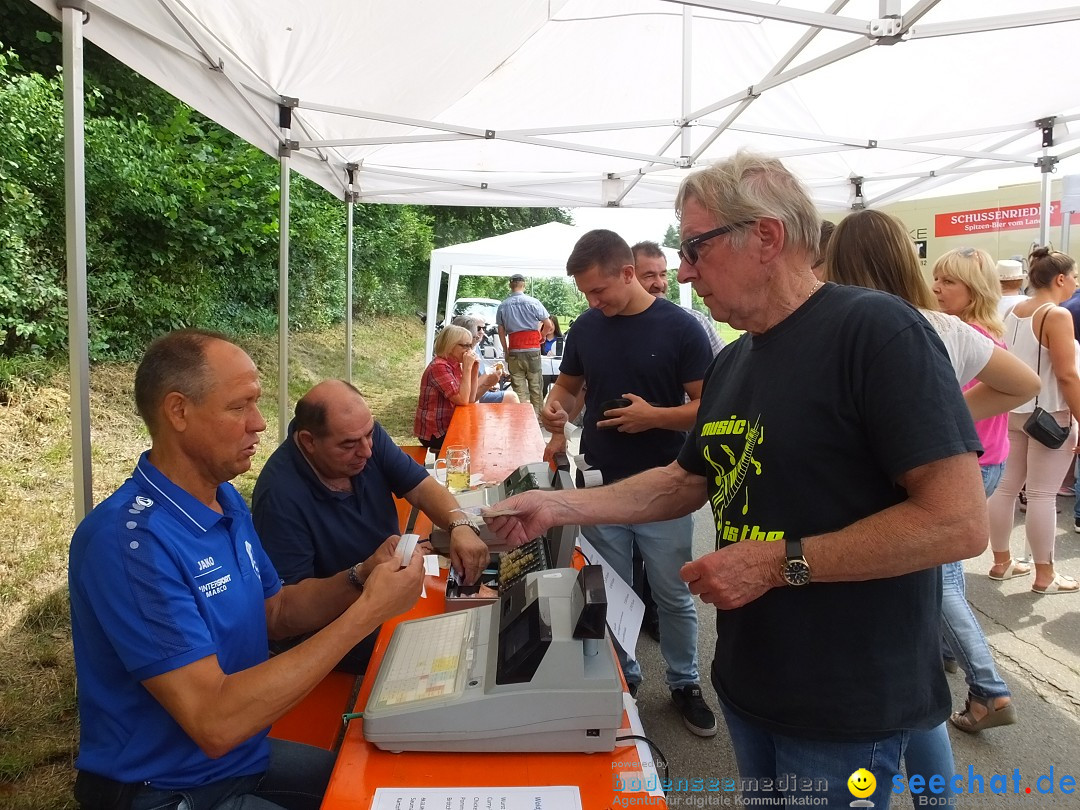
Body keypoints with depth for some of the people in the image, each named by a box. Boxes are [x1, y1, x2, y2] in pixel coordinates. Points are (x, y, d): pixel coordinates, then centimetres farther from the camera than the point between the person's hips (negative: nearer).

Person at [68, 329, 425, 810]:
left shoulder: (225, 500, 0)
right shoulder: (130, 541, -28)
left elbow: (275, 613, 8)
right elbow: (215, 722, -32)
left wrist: (360, 579, -11)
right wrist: (366, 613, -30)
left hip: (245, 757, 8)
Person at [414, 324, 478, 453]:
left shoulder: (455, 365, 7)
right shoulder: (439, 367, -20)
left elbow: (470, 399, 6)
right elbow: (463, 400, -25)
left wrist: (474, 370, -3)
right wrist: (467, 368, -23)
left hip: (449, 426, 8)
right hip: (435, 433, -8)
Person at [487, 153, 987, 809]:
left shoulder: (875, 329, -20)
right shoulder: (732, 363, 7)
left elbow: (960, 523, -24)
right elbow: (688, 483, 14)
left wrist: (780, 561, -23)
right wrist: (559, 507, 6)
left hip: (849, 703, -7)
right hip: (747, 678, 7)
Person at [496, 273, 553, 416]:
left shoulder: (502, 306, 5)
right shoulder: (533, 302, -3)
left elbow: (501, 331, 9)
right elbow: (548, 325, -2)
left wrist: (506, 351, 17)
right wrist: (541, 335, 18)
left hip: (514, 352, 2)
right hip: (532, 350, -2)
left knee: (519, 388, 4)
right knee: (536, 387, 7)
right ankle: (537, 417, 12)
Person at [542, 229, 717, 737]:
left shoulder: (679, 327, -10)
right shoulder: (585, 327, 1)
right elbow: (567, 385, 14)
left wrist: (655, 416, -25)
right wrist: (555, 407, -9)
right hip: (601, 486, 3)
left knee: (673, 595, 11)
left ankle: (685, 683, 31)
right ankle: (623, 677, 35)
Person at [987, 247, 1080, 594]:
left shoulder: (1012, 312, 9)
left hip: (1011, 411, 8)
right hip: (1049, 415, -8)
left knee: (1005, 487, 11)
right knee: (1042, 495, -1)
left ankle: (1001, 562, 21)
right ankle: (1045, 576, 8)